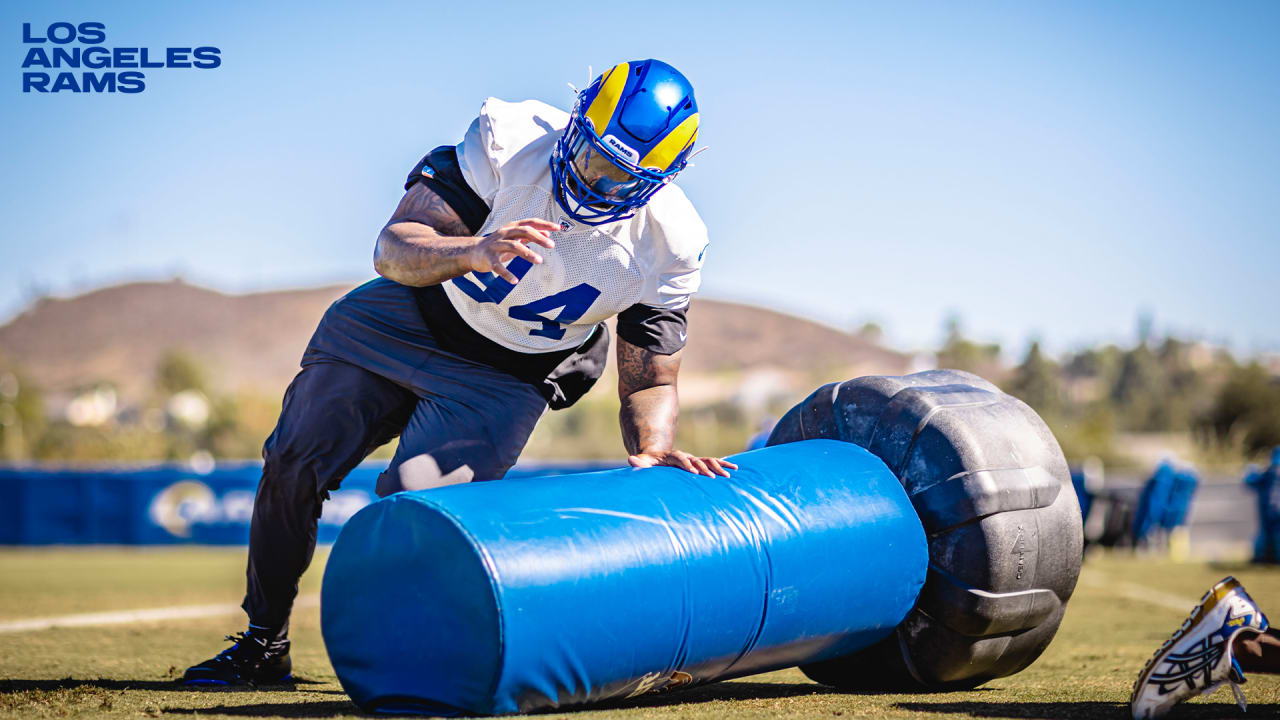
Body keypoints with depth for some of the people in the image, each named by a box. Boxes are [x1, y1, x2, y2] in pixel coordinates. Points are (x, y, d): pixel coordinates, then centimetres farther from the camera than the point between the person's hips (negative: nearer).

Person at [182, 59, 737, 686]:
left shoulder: (669, 245, -22)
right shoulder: (512, 138, -28)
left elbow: (650, 381, -11)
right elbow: (393, 250, -29)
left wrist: (652, 453, -33)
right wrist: (475, 250, -49)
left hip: (504, 378, -1)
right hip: (408, 322, 1)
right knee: (293, 465, 1)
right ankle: (264, 645, 23)